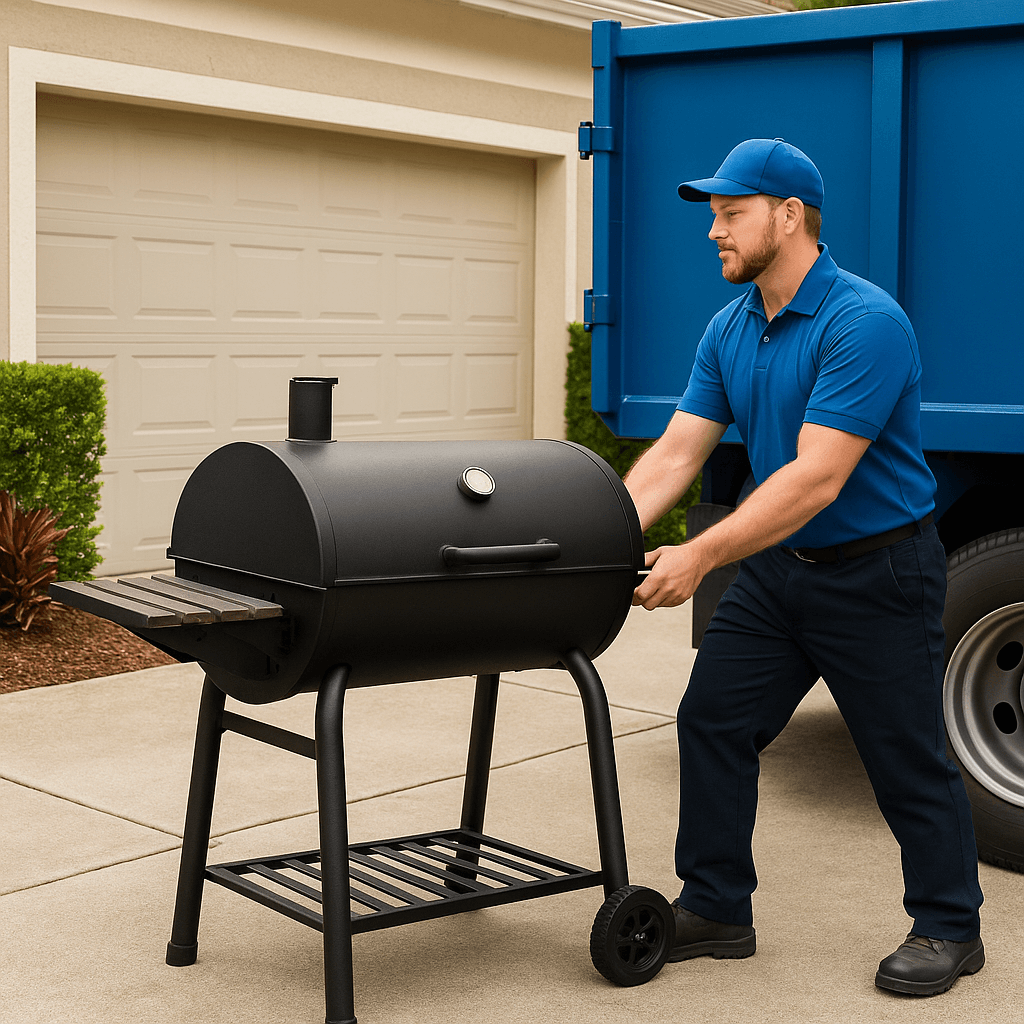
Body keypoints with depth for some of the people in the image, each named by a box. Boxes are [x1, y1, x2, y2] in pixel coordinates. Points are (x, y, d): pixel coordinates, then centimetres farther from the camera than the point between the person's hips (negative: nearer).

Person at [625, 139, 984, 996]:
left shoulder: (865, 323, -23)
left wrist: (700, 556, -32)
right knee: (712, 724, 5)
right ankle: (715, 909, 19)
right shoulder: (729, 330, 3)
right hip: (777, 570, 8)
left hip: (876, 572, -7)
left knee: (909, 759, 4)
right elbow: (675, 453, 1)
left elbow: (816, 479, -29)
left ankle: (948, 929, 23)